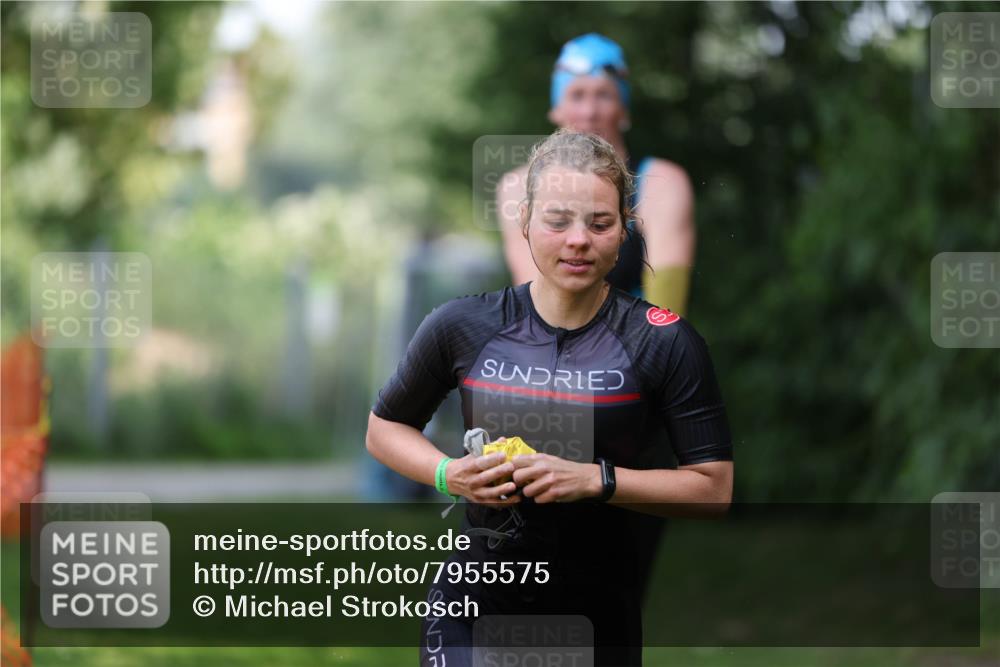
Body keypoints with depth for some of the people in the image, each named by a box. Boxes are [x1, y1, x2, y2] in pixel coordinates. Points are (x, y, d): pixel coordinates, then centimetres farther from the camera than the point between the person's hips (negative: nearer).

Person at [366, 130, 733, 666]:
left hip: (601, 616, 0)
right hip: (473, 604, 0)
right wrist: (448, 474, -8)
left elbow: (714, 489, -8)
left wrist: (596, 480, -19)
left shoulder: (665, 343, -7)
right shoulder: (462, 327, -3)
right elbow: (384, 428, 12)